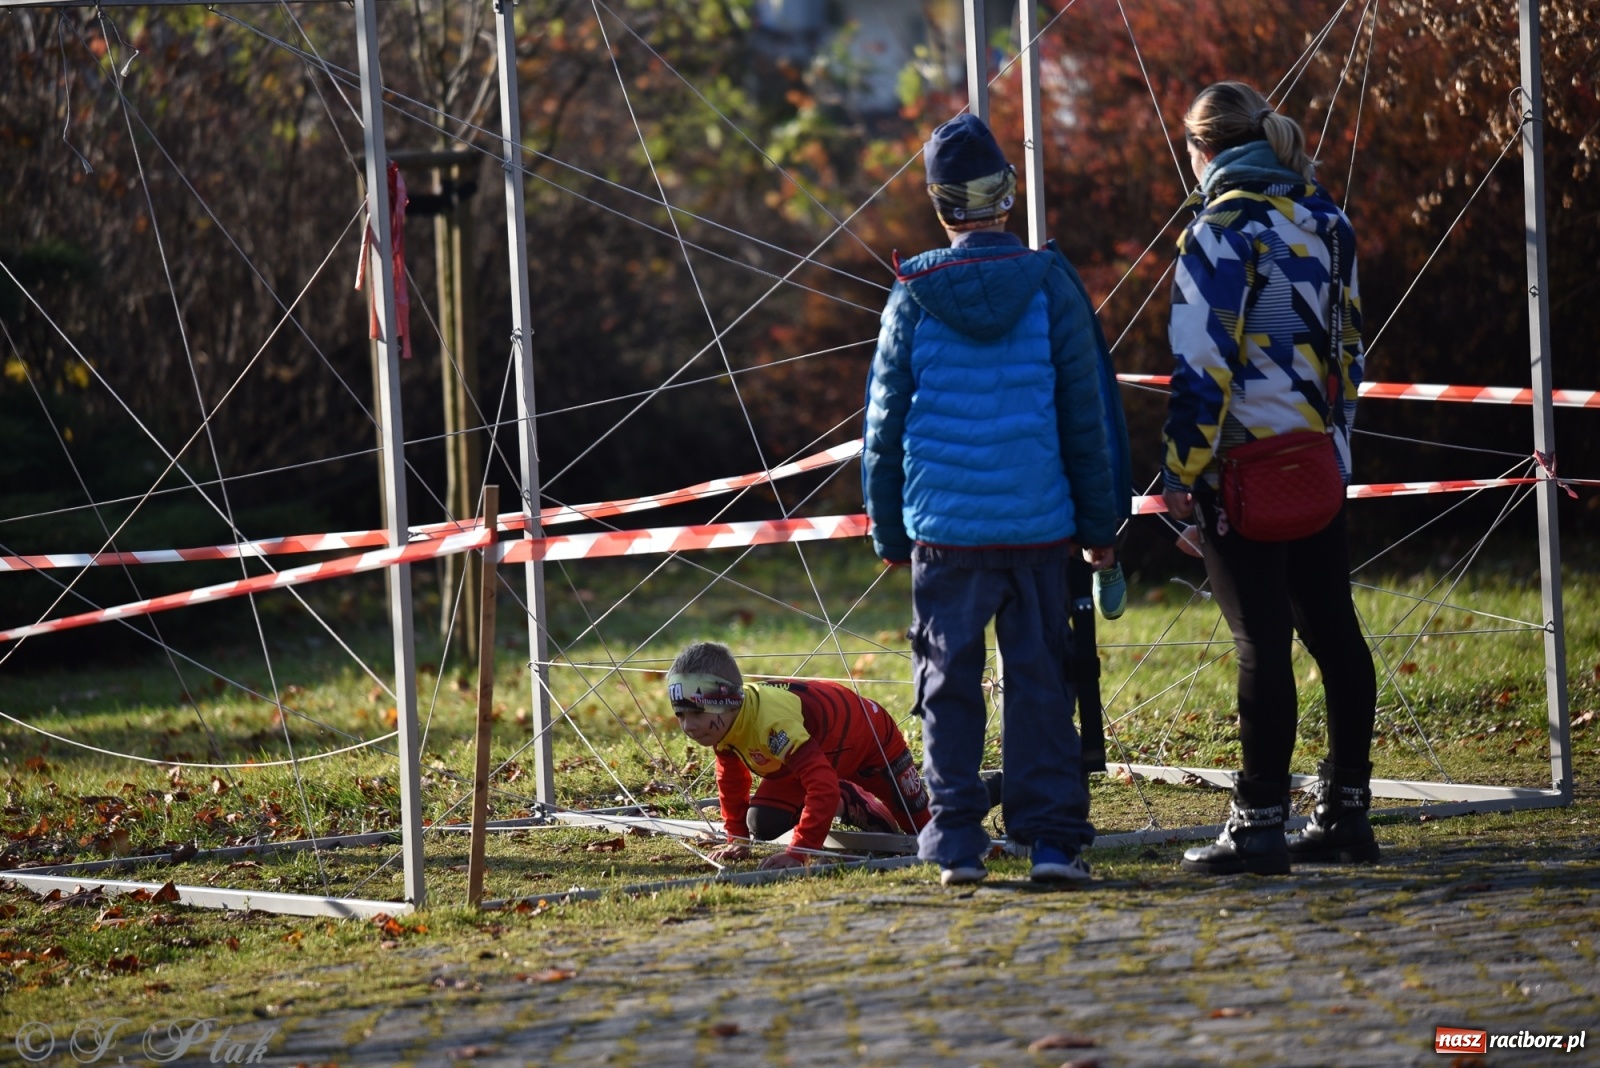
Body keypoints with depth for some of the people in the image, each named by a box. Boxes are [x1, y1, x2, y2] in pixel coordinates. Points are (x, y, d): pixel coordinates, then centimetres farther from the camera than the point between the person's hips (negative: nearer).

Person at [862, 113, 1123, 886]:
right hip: (1038, 524, 0)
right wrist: (1099, 523, 9)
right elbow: (1085, 416, 2)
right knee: (1040, 678, 5)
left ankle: (957, 842, 6)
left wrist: (888, 531, 14)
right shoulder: (1049, 286, -2)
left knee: (949, 684, 7)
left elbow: (884, 425, 5)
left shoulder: (912, 298, -1)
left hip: (944, 529, 0)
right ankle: (1053, 838, 0)